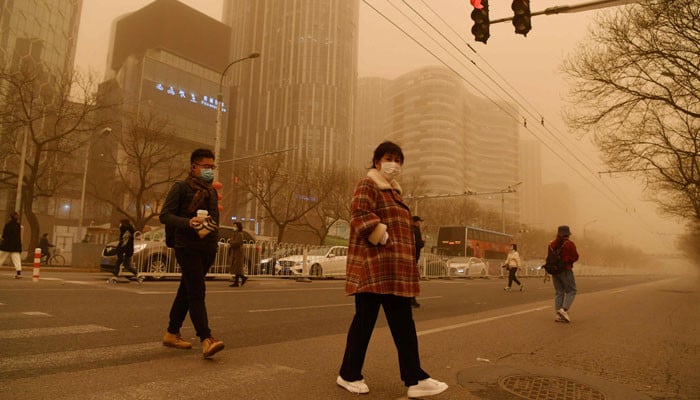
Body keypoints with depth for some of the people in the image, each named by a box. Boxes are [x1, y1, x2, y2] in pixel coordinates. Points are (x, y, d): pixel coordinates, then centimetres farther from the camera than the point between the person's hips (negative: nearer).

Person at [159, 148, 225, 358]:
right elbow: (165, 215, -7)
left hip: (207, 248, 7)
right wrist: (189, 222, -24)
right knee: (197, 292, -14)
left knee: (186, 292, 15)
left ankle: (172, 334, 26)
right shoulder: (181, 188, -2)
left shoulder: (212, 191, 17)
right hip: (187, 248, -7)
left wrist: (207, 227, -9)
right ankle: (206, 339, -18)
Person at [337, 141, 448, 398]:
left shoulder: (393, 191, 22)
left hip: (394, 269, 10)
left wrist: (407, 257, 19)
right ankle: (349, 375, 14)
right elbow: (360, 215, -22)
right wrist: (382, 238, -21)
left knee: (403, 324, 9)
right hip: (374, 266, -9)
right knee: (365, 320, 0)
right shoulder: (367, 186, -6)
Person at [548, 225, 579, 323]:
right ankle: (564, 309, -12)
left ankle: (559, 315, 7)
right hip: (565, 270, -5)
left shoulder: (552, 244, 6)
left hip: (554, 271, 5)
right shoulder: (569, 244, -10)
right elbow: (575, 257, -7)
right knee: (571, 291, 6)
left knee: (558, 292, 10)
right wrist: (568, 259, 11)